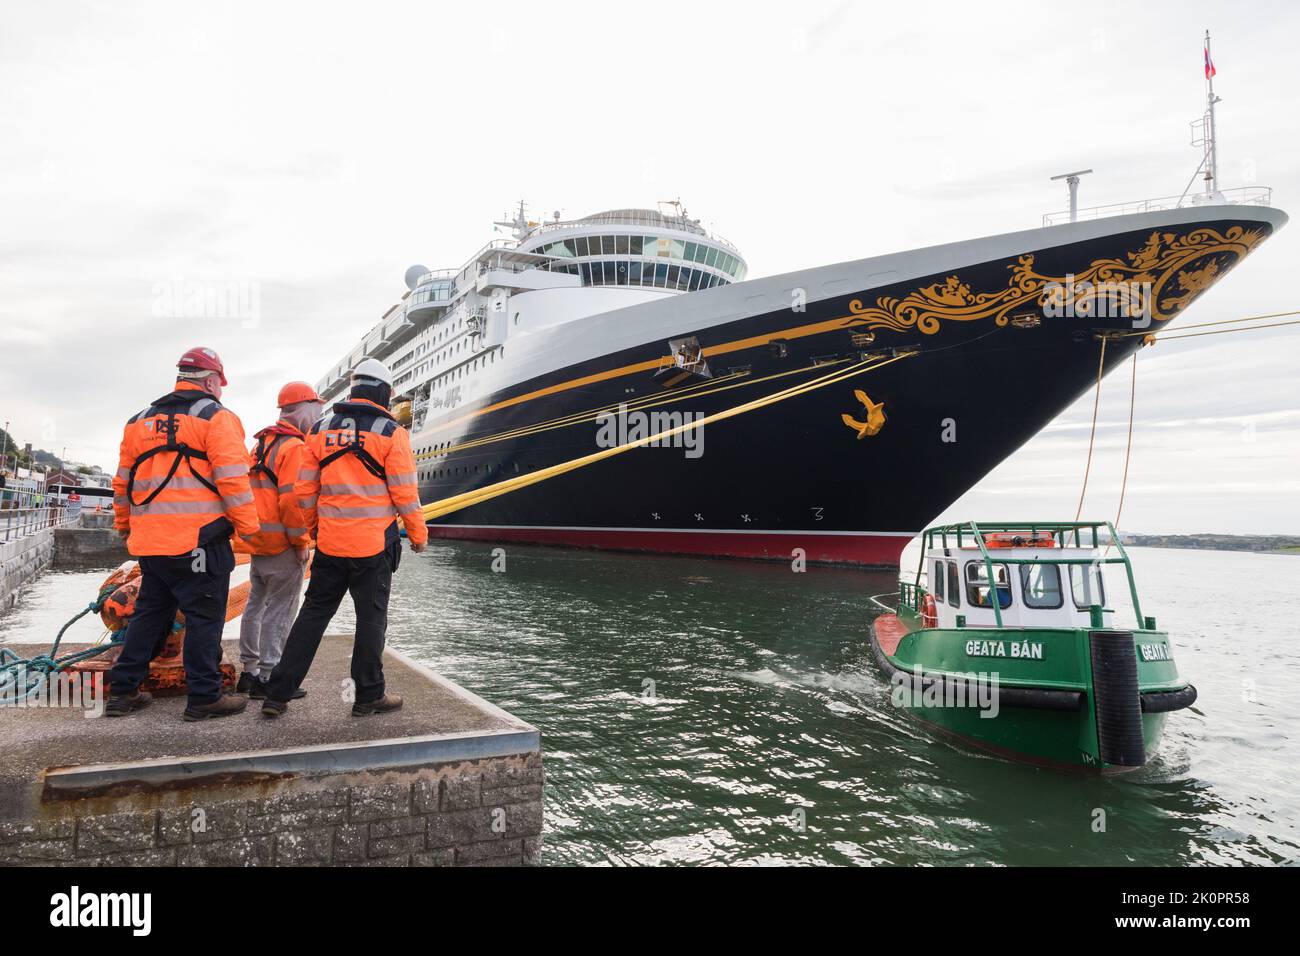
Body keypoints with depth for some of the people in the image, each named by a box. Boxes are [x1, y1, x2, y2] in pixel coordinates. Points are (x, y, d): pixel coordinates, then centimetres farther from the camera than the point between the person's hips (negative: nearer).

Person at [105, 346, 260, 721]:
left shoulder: (140, 421, 17)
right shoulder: (216, 417, -5)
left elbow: (123, 482, 21)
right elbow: (232, 478, -13)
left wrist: (124, 526, 30)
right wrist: (247, 526, -8)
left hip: (149, 542, 7)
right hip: (200, 540, -7)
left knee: (149, 612, 18)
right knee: (204, 616, 0)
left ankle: (122, 690, 23)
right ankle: (204, 697, 4)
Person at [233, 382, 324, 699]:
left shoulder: (263, 443, 16)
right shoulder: (295, 447, -15)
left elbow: (257, 490, 19)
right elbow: (292, 498, -22)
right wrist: (302, 542, -15)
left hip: (258, 541, 10)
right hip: (282, 544, -10)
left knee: (256, 604, 17)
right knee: (280, 610, -3)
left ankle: (249, 671, 27)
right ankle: (267, 678, 1)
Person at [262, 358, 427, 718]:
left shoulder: (320, 429, 7)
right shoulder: (391, 432, -6)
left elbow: (304, 489, 9)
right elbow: (404, 492, -7)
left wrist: (314, 527, 25)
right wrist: (418, 533, 5)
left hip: (330, 543, 4)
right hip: (374, 544, -4)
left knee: (313, 614, 12)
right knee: (371, 618, 6)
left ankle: (277, 694, 14)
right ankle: (368, 696, 14)